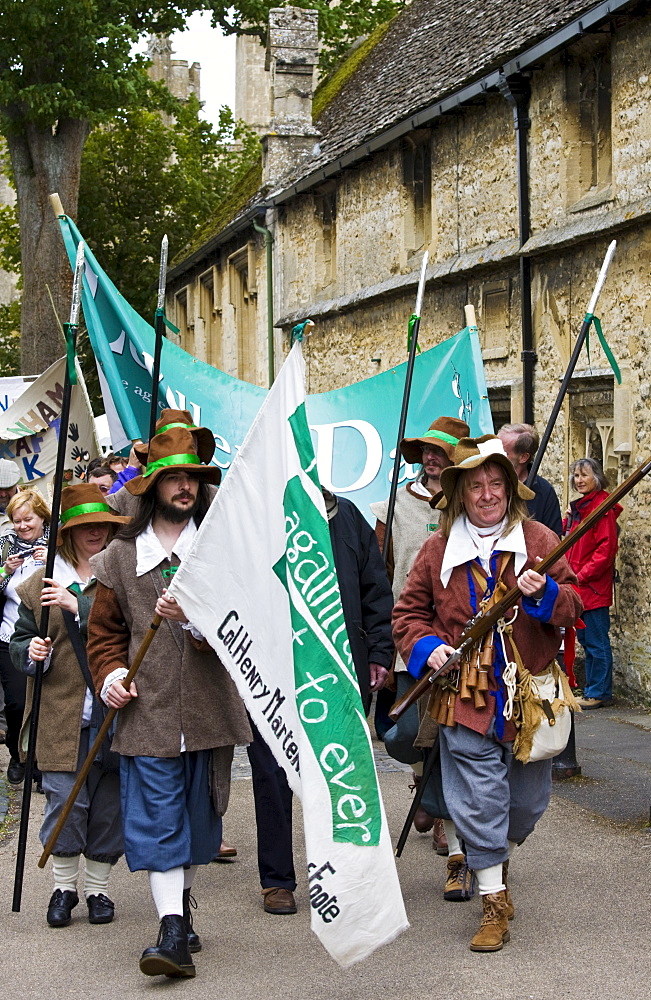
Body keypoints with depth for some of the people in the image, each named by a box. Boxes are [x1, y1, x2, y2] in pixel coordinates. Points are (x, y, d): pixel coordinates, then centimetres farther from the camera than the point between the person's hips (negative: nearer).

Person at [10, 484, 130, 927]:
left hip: (113, 712, -1)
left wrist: (79, 606, -18)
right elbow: (20, 639, 16)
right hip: (62, 713, 1)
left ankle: (99, 887, 21)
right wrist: (31, 651, -6)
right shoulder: (40, 583, 10)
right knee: (65, 802, -1)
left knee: (110, 803, 6)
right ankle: (64, 887, 16)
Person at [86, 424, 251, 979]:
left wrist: (194, 617, -25)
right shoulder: (119, 556, 6)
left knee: (199, 812, 12)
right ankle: (173, 932, -6)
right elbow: (106, 629, 14)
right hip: (147, 711, 0)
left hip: (209, 710, 1)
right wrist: (111, 674, -2)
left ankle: (182, 904, 33)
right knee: (158, 818, -6)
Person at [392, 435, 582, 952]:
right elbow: (409, 611, 11)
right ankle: (494, 901, 11)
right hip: (466, 695, -1)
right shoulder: (441, 549, 4)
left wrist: (545, 594, -20)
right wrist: (427, 647, -8)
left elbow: (573, 604, 2)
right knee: (478, 800, -2)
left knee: (528, 799, 13)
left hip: (529, 692, 1)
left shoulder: (538, 539, 2)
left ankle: (498, 858, 43)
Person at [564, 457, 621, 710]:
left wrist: (582, 575, -18)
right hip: (579, 586, 9)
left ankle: (598, 692, 4)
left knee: (596, 642, -3)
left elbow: (606, 548, -18)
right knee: (585, 639, 14)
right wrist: (566, 521, 4)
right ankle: (592, 689, 21)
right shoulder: (578, 507, 16)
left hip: (594, 586, -9)